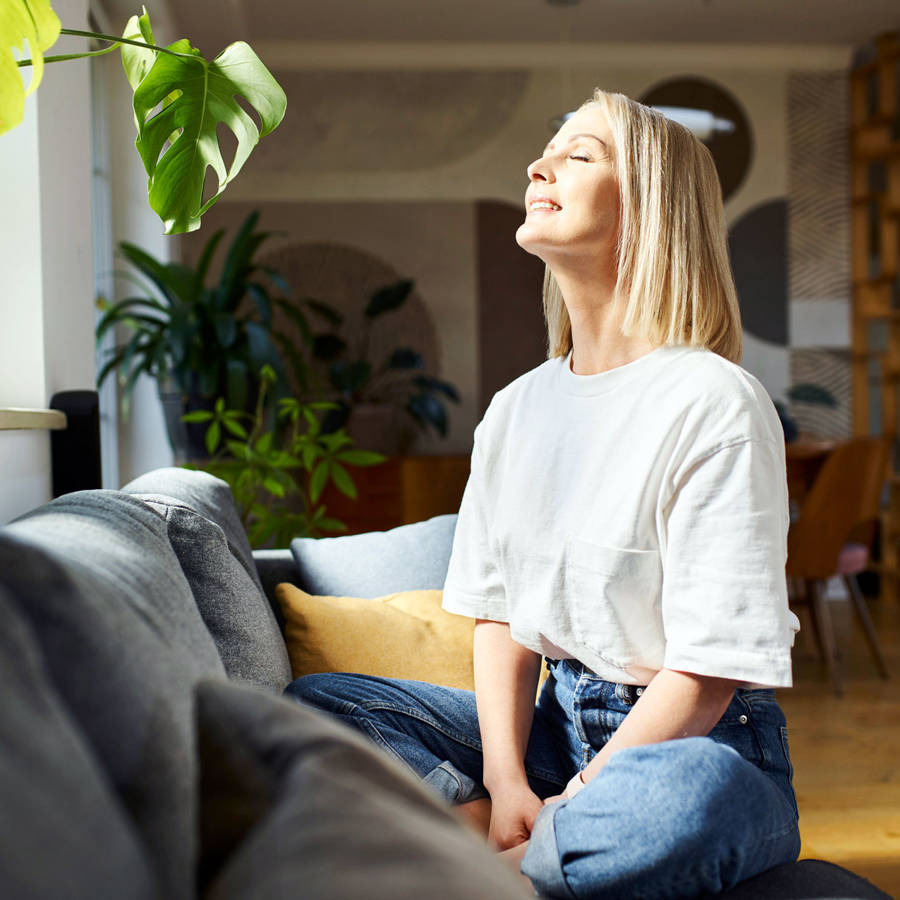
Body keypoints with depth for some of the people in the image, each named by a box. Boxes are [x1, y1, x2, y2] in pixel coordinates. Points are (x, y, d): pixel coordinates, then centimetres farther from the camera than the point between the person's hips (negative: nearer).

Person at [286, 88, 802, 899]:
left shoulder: (714, 402, -14)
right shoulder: (513, 412, 7)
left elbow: (709, 668, -16)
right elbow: (499, 614, 5)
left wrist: (572, 802, -17)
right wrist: (506, 783, -11)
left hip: (700, 742, -5)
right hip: (555, 720, 6)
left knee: (682, 795, -40)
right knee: (312, 704, -5)